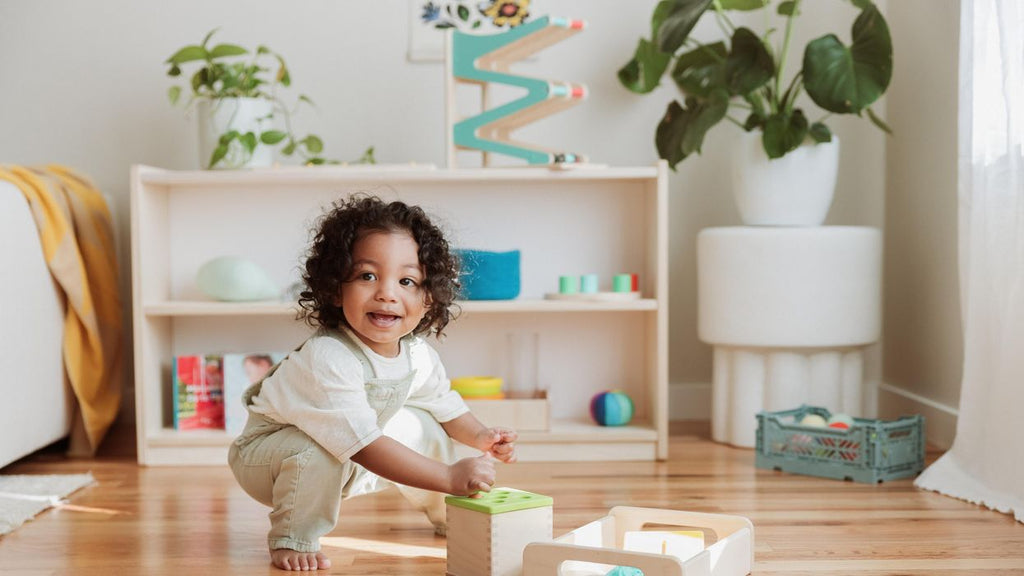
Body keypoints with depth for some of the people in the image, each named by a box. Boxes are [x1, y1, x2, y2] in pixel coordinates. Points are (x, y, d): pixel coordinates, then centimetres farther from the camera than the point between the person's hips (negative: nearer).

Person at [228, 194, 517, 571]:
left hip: (346, 460, 7)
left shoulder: (417, 353, -12)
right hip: (268, 448, -7)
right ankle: (292, 539, -11)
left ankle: (447, 513, 24)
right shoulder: (328, 358, -38)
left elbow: (441, 401, 11)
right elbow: (363, 446, -42)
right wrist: (449, 477, -44)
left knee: (421, 425, -1)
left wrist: (479, 436, -6)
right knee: (320, 452, -36)